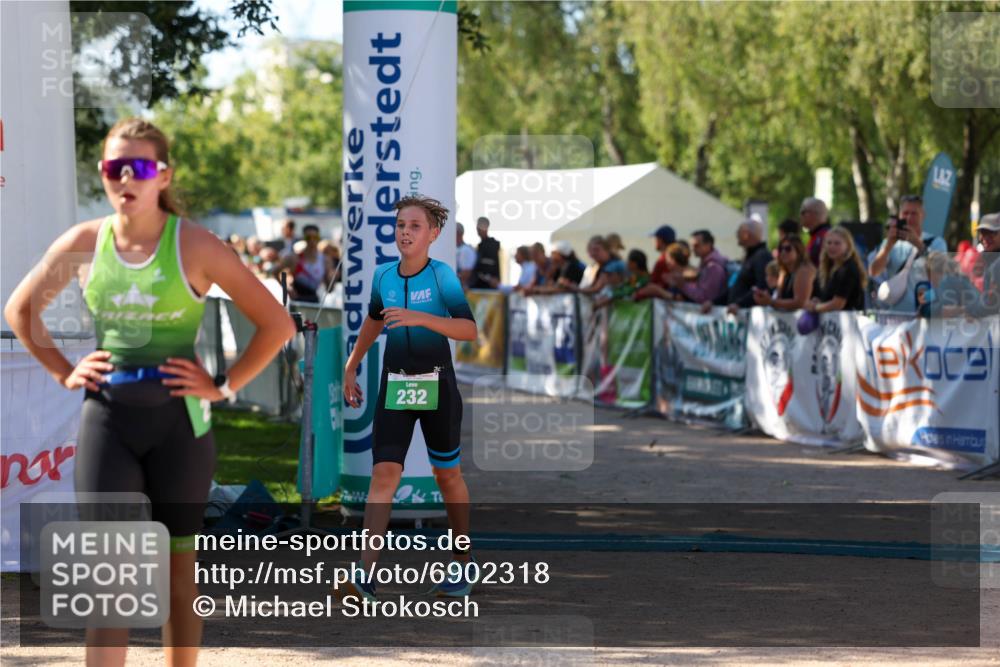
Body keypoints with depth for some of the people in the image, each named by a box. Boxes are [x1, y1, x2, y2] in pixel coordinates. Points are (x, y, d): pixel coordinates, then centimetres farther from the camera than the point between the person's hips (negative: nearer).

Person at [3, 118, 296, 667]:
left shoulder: (194, 246, -7)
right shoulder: (83, 243, 0)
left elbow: (276, 324, -4)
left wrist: (224, 386, -6)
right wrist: (64, 372, 7)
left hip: (177, 420, -1)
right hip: (106, 417, 1)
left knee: (178, 571, 10)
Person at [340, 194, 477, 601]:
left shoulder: (442, 275, -10)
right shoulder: (383, 275, 3)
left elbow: (469, 330, -20)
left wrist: (420, 318, -32)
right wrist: (351, 367, 25)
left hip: (437, 387, -3)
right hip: (394, 387, 3)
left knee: (447, 475, 11)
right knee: (384, 474, -11)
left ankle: (462, 567, 28)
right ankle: (365, 577, -20)